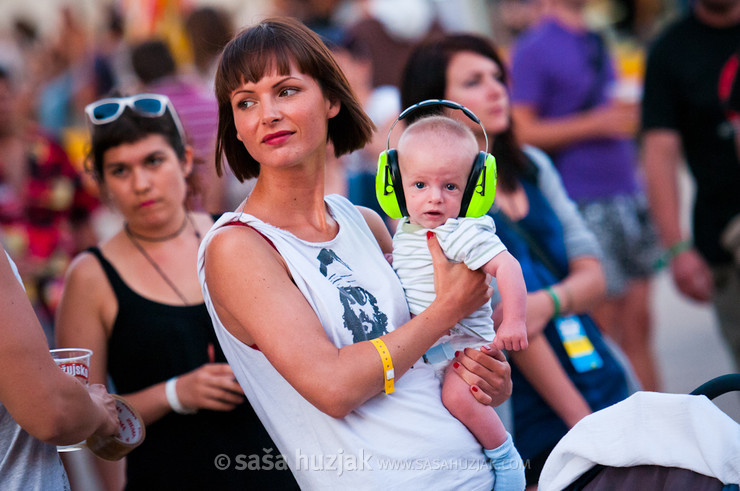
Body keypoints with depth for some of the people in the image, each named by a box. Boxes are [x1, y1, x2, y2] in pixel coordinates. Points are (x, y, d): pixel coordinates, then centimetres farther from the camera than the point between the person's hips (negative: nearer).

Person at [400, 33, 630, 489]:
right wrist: (582, 421, -15)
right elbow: (511, 328, -15)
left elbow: (592, 274, 5)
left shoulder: (532, 166, 8)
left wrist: (548, 302, -18)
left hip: (608, 386, 6)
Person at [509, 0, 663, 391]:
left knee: (639, 323, 9)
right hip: (585, 207, -7)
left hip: (627, 195, 7)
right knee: (604, 327, -4)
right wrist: (598, 123, -15)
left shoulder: (595, 41, 16)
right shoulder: (533, 48, -6)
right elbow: (522, 132, -14)